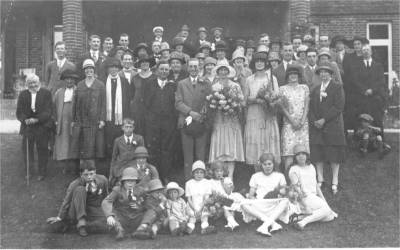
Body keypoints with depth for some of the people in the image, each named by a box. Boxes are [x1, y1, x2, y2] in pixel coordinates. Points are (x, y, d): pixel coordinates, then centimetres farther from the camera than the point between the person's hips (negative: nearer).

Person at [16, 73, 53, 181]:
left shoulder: (46, 93, -2)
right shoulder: (22, 95, 7)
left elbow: (47, 111, -9)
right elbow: (19, 112, 3)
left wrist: (36, 119, -22)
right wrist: (25, 120, -17)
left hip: (42, 127, -2)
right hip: (27, 127, 3)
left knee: (42, 150, 3)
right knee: (27, 150, 4)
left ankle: (42, 173, 15)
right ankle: (28, 172, 20)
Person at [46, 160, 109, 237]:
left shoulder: (103, 180, -9)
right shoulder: (75, 184, -16)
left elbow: (105, 197, 5)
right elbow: (66, 201, -10)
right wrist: (59, 217, -8)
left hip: (94, 210, 3)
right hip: (78, 210, -2)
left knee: (105, 226, -31)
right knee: (80, 189, -30)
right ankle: (81, 221, -30)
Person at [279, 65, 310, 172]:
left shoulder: (304, 88, 13)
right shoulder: (283, 89, 6)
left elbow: (306, 106, 6)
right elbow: (283, 107, -1)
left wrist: (302, 121, -7)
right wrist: (292, 121, -10)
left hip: (303, 124, 2)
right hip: (289, 123, -2)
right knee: (289, 152, -11)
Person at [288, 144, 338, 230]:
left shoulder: (311, 167, 16)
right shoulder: (294, 170, -8)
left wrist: (324, 200, 11)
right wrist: (306, 206, -20)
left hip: (314, 197, 7)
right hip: (304, 198, -7)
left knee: (330, 217, -8)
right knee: (326, 210, -23)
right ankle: (302, 222, -27)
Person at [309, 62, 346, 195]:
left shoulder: (337, 87, 0)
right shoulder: (315, 90, 15)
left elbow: (339, 107, -10)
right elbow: (311, 108, 12)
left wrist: (324, 119, -14)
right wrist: (314, 121, -6)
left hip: (332, 125, -4)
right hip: (317, 126, 4)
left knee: (334, 154, -1)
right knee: (317, 153, 2)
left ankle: (334, 182, 6)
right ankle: (320, 180, 12)